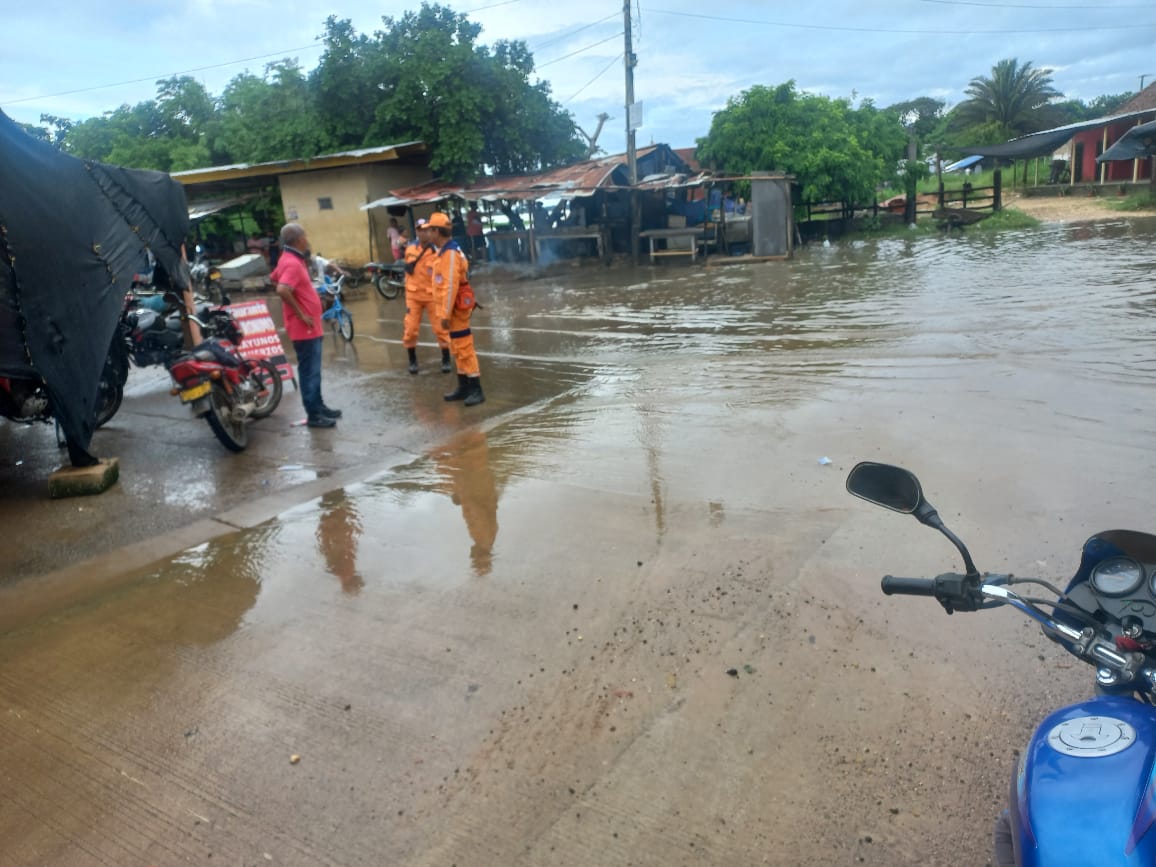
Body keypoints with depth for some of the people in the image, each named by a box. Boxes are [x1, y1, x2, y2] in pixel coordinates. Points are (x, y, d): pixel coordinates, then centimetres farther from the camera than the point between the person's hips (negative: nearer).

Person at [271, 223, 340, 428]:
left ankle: (319, 406, 29)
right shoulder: (292, 263, -20)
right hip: (304, 328, -10)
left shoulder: (290, 259, 11)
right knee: (309, 371, -3)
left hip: (310, 327, 10)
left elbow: (274, 279, 26)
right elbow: (282, 290, -33)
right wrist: (301, 314, -24)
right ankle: (313, 415, 3)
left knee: (313, 370, 18)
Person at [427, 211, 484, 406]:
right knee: (457, 348, 14)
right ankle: (464, 387, 22)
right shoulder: (444, 251, 14)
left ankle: (476, 389, -4)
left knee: (464, 348, -8)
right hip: (453, 308, 10)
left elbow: (451, 286, -23)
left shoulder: (450, 253, -18)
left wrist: (446, 313, -23)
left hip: (456, 308, -10)